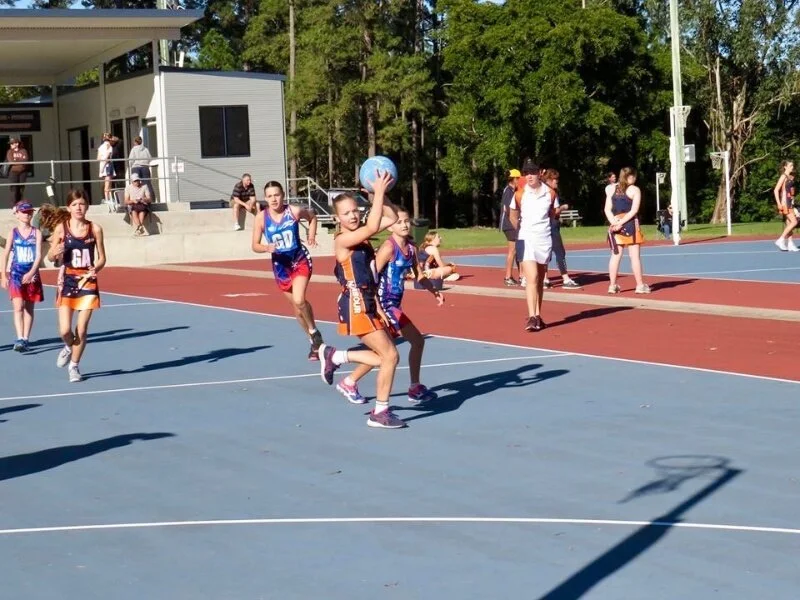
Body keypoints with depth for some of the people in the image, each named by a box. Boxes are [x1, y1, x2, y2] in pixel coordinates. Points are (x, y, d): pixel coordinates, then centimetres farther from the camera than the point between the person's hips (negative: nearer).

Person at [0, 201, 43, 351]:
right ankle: (20, 339, -21)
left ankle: (26, 339, 15)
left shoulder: (36, 233, 1)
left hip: (32, 274, 1)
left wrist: (31, 273, -18)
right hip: (16, 273, -1)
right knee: (18, 307, -13)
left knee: (29, 308, 7)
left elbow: (39, 255, -6)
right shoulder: (13, 233, 2)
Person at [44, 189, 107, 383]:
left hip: (87, 281, 0)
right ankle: (68, 348, 29)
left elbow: (102, 258, 5)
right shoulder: (61, 228, -3)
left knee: (82, 330, 0)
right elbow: (51, 257, 3)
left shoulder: (95, 229, -1)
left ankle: (74, 366, 21)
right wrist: (56, 252, -20)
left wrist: (96, 268, -15)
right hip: (67, 281, 0)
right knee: (65, 330, -6)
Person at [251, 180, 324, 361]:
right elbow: (255, 245, -8)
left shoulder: (294, 211, -15)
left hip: (300, 260, -3)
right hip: (280, 265, 3)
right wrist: (267, 247, -28)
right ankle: (314, 341, 29)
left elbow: (312, 216, 8)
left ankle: (314, 331, 4)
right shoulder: (261, 217, -13)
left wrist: (312, 236, -4)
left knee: (299, 300, -23)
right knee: (296, 306, 12)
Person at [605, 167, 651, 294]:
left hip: (615, 225, 4)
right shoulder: (635, 190, -2)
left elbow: (607, 209, 3)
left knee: (616, 255, 7)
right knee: (635, 255, 0)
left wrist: (614, 222, -8)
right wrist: (621, 223, -15)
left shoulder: (612, 189, 11)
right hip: (630, 225, -4)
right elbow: (634, 210, -12)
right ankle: (640, 285, 3)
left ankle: (612, 285, 6)